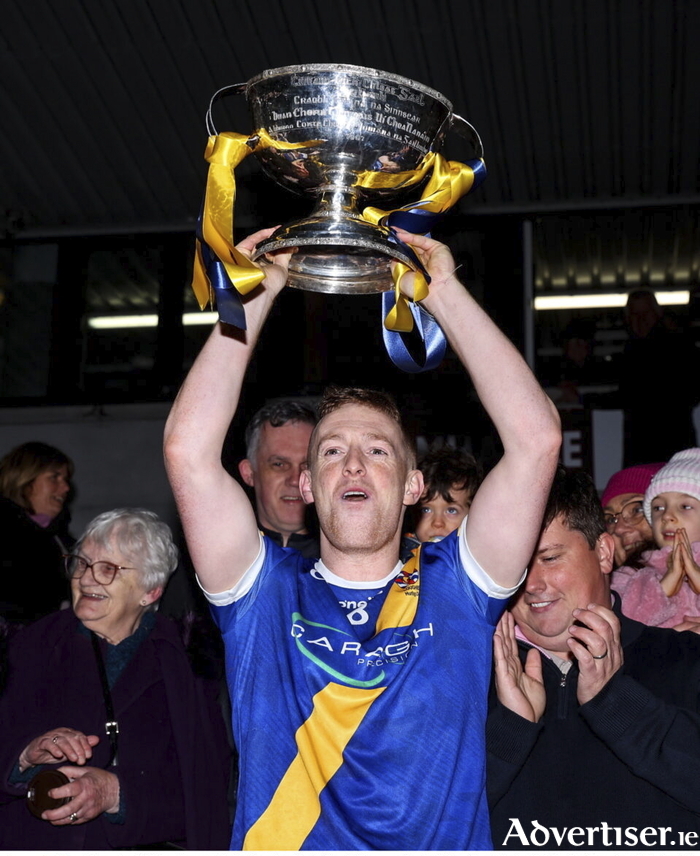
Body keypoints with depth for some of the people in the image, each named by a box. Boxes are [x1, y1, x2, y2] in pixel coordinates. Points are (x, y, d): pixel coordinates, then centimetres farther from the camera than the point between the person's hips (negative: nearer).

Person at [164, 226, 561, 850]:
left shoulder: (453, 588, 9)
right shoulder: (266, 591, 9)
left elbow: (537, 439, 0)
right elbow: (189, 449, -1)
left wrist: (443, 292, 3)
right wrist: (257, 293, 3)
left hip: (446, 840, 1)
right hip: (275, 840, 0)